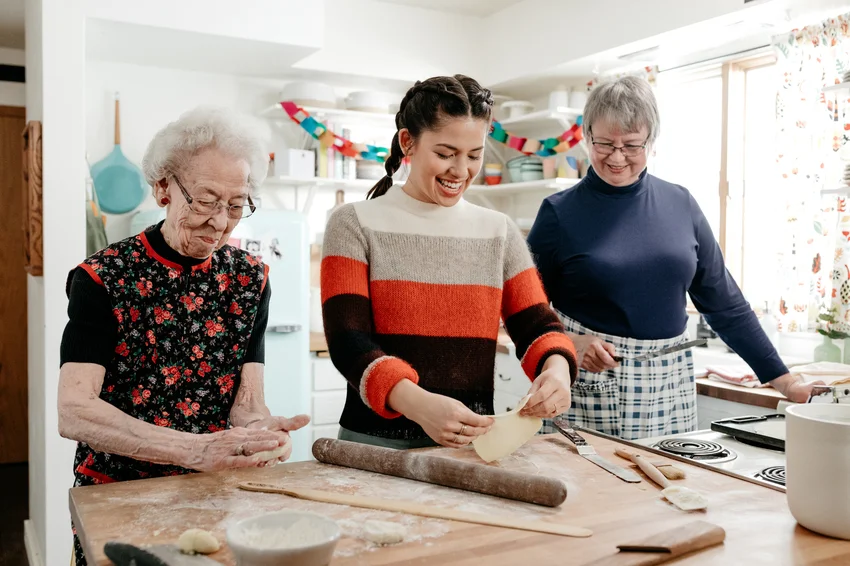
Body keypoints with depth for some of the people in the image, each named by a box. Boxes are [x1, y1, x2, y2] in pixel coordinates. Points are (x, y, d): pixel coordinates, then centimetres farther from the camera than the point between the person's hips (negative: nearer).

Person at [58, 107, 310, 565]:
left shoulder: (250, 279, 3)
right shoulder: (102, 278, -8)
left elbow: (246, 400, -1)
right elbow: (74, 413, -17)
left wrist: (259, 425, -25)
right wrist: (196, 449, -29)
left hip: (217, 494, 3)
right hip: (116, 496, -2)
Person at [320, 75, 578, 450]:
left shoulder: (500, 233, 8)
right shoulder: (355, 224, -2)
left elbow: (536, 325, 5)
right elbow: (348, 342, -11)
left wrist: (556, 368, -18)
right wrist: (418, 403, -28)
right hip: (377, 442, -2)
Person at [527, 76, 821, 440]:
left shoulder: (679, 205, 4)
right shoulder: (559, 213, -4)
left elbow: (724, 302, 9)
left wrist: (783, 380, 8)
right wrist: (571, 341, -19)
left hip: (669, 385, 3)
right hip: (589, 386, -2)